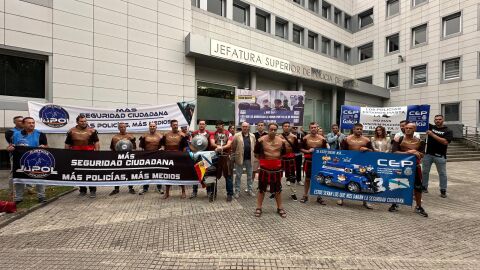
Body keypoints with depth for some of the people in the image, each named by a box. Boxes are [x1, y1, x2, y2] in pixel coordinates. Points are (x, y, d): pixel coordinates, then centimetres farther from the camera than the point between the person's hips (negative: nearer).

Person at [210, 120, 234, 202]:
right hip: (216, 156, 1)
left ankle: (230, 194, 11)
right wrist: (218, 146, -27)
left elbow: (229, 145, -7)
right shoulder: (213, 134, 9)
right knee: (215, 176, 8)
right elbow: (212, 143, -6)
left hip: (226, 157, -1)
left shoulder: (229, 134, 5)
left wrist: (221, 148, -25)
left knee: (228, 176, 2)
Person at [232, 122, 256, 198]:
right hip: (240, 158, -3)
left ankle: (250, 190, 26)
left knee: (250, 175, 13)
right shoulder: (237, 136, -4)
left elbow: (254, 146, 9)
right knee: (238, 175, 6)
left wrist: (252, 154, 4)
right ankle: (237, 191, 15)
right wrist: (235, 153, -3)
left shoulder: (252, 136, 6)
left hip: (249, 159, 3)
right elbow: (233, 146, -3)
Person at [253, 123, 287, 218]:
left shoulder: (281, 141, -1)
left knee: (277, 189, 15)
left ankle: (280, 208, 31)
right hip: (264, 169, -2)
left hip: (277, 169, 2)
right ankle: (258, 208, 23)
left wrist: (276, 159, 11)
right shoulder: (261, 140, -10)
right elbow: (256, 153, 3)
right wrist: (263, 159, 6)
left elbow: (283, 154, 17)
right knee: (261, 189, 9)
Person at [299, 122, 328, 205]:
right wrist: (308, 151, -15)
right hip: (309, 161, -1)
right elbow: (301, 149, 1)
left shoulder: (322, 139, 0)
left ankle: (319, 197, 22)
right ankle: (305, 196, 22)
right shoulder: (305, 138, -3)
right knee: (307, 178, 9)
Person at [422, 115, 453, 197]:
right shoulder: (431, 127, 8)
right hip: (428, 154, 2)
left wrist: (432, 135, -19)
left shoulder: (448, 131, -1)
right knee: (425, 171, 8)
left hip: (440, 156, -2)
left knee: (442, 173, 6)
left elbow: (445, 142, -15)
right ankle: (424, 187, 20)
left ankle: (443, 190, 15)